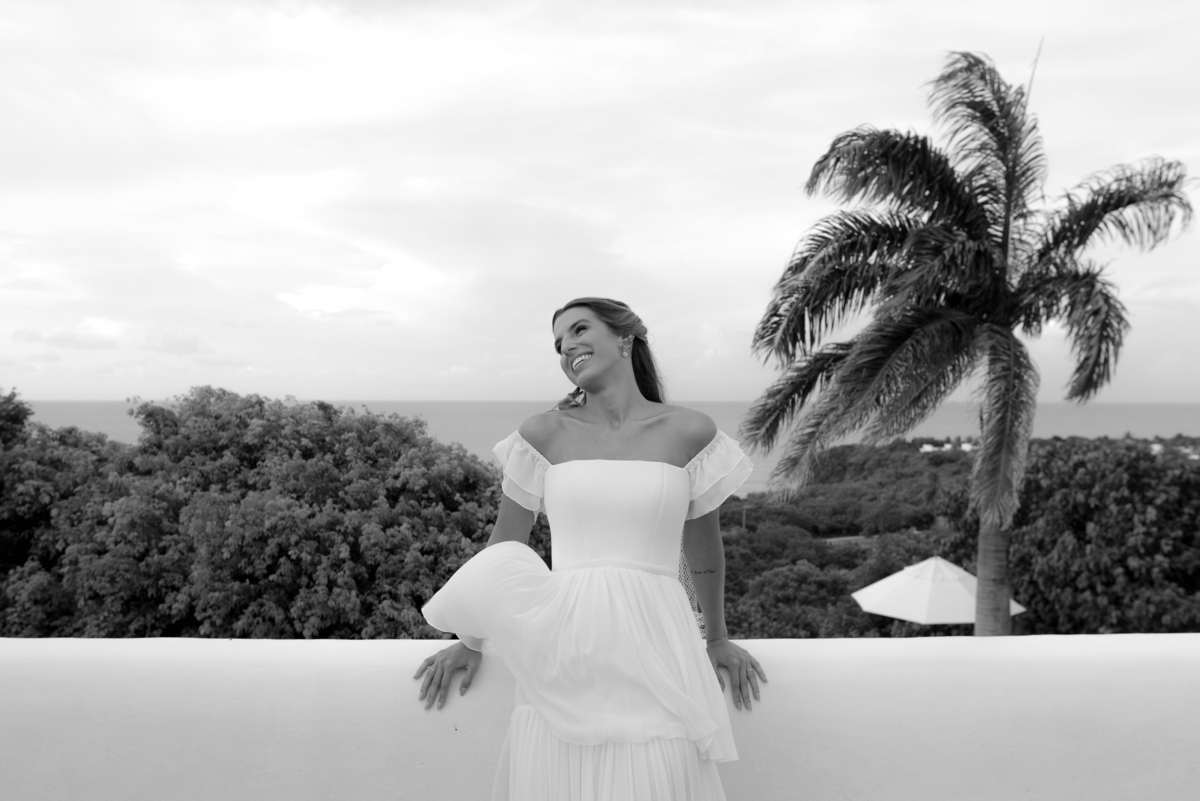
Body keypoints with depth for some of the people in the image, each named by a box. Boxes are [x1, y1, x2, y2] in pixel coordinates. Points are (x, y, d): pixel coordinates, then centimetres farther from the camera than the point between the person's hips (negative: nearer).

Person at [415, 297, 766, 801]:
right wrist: (470, 642, 18)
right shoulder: (544, 434, 3)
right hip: (560, 650, 1)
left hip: (652, 649, 0)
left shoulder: (690, 433, 2)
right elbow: (503, 545, 13)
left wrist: (716, 639, 25)